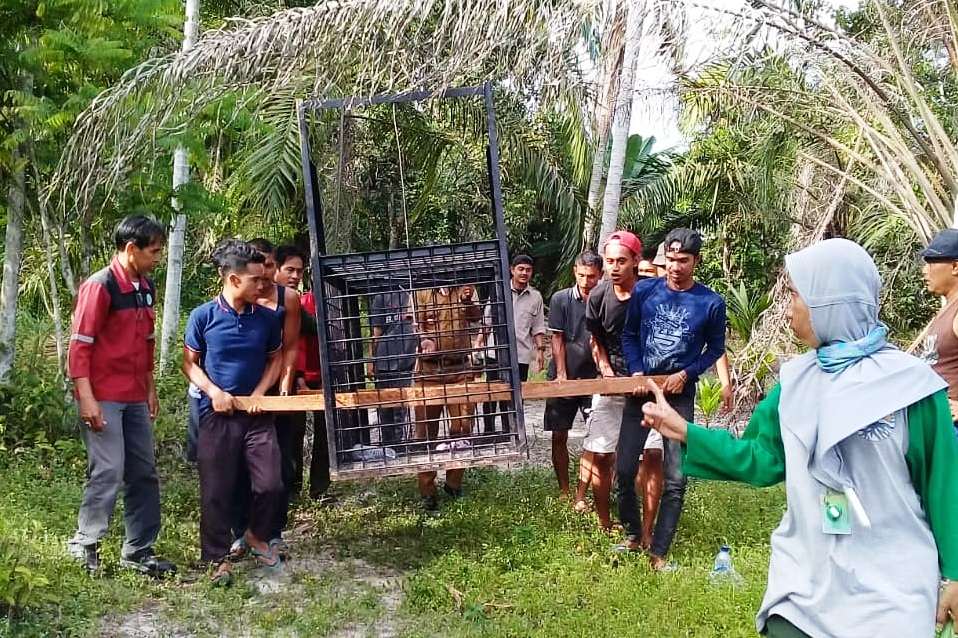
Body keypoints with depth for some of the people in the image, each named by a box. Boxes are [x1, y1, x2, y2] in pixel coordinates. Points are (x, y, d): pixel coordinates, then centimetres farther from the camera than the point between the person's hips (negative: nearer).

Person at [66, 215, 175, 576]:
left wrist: (150, 390, 20)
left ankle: (138, 551, 17)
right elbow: (79, 344, -14)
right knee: (108, 471, -9)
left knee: (144, 474, 8)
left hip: (135, 398, 8)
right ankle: (84, 544, 10)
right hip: (103, 398, -8)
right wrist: (86, 399, -19)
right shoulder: (100, 286, -13)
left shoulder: (145, 288, 11)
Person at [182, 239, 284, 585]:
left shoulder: (267, 318, -2)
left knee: (271, 484, -1)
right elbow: (189, 362, 1)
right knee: (216, 489, 2)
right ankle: (218, 557, 18)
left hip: (257, 413, 2)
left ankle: (257, 536, 28)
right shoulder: (202, 317, -9)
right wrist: (213, 392, -14)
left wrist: (260, 393, -3)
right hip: (216, 413, -2)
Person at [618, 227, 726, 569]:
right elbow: (629, 334, 6)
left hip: (680, 394, -2)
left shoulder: (711, 303, -8)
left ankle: (658, 553, 9)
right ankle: (632, 535, 27)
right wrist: (636, 371, -7)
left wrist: (687, 373, -10)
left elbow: (716, 347, 3)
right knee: (624, 469, 5)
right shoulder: (644, 290, -3)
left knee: (675, 479, -2)